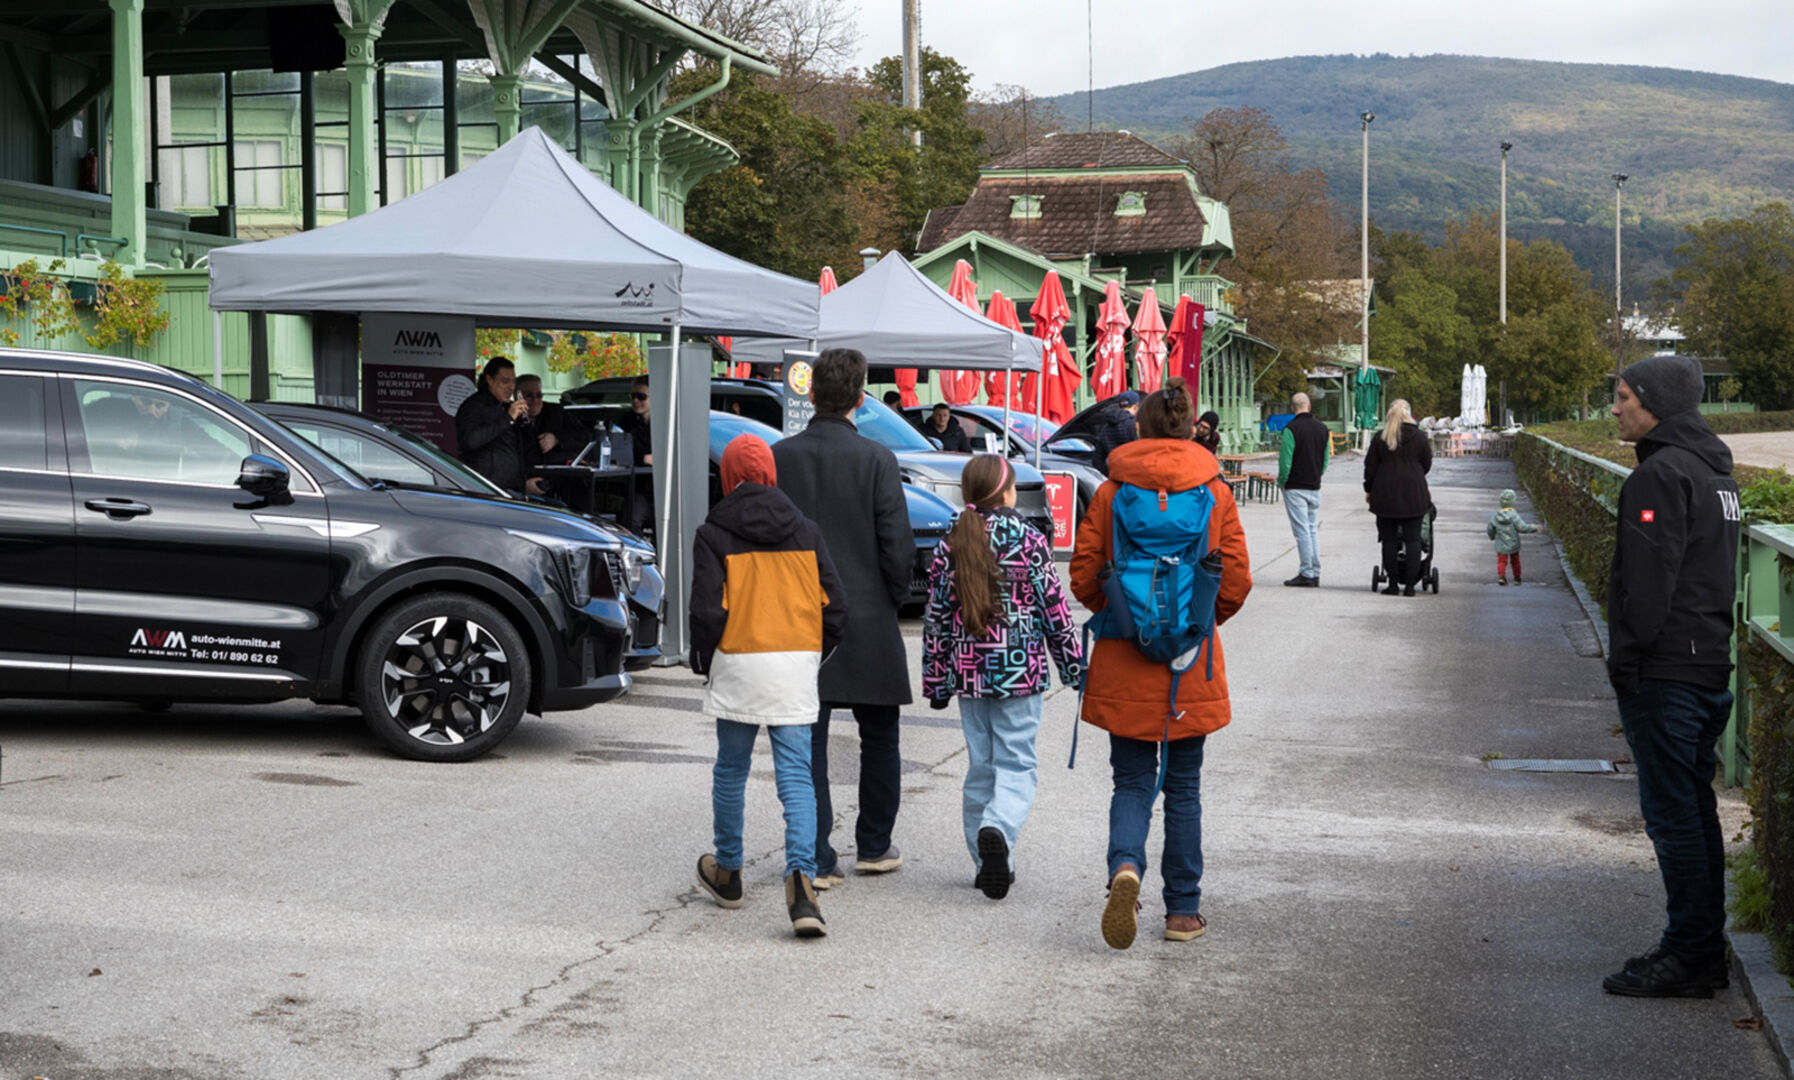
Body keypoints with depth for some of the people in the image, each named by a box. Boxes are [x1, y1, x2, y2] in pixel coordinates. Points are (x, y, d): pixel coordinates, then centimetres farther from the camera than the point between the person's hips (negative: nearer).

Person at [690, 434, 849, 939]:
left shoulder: (714, 533, -3)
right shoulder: (804, 530, 7)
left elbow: (707, 611, -9)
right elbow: (834, 604, 6)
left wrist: (702, 661, 6)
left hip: (739, 665, -2)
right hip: (796, 668, 2)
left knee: (731, 770, 15)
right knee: (796, 776, -1)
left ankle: (727, 872, 29)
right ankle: (800, 876, -18)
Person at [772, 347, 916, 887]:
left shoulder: (779, 457, -3)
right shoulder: (877, 460, -10)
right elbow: (897, 545, -10)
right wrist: (893, 600, 7)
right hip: (866, 620, -2)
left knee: (807, 742, 5)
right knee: (878, 739, 15)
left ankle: (817, 859, 3)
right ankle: (874, 847, 23)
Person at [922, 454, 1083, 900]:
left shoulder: (950, 546, 2)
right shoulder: (1029, 542, -6)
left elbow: (937, 616, 5)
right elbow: (1054, 608, -3)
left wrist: (936, 680, 12)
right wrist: (1074, 665, 6)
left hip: (969, 669, 3)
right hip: (1019, 668, -3)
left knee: (980, 765, 13)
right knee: (1016, 764, 1)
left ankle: (989, 862, 16)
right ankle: (997, 830, -26)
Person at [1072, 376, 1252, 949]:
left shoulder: (1110, 493, -4)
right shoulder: (1215, 493, -3)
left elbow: (1084, 578, -3)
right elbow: (1236, 582, -2)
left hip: (1123, 664, 0)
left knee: (1132, 781, 8)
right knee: (1183, 787, 11)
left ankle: (1124, 866, -20)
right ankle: (1182, 911, 16)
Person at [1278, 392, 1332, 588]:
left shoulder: (1291, 429, -13)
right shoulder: (1322, 429, 8)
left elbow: (1285, 461, -15)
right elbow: (1326, 460, 12)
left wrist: (1281, 482, -1)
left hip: (1295, 488, -6)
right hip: (1315, 487, 6)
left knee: (1302, 531, -5)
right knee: (1313, 529, 11)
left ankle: (1306, 574, -6)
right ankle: (1315, 574, 11)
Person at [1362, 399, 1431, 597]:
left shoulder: (1380, 438, -1)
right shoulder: (1419, 437, 0)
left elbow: (1370, 467, 1)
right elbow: (1427, 464, 10)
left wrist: (1369, 490, 13)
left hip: (1386, 495, 0)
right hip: (1413, 495, 0)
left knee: (1389, 540, 5)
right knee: (1412, 539, 3)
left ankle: (1393, 584, 4)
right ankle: (1409, 585, -1)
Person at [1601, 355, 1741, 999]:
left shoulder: (1661, 474, -16)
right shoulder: (1714, 470, 16)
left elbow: (1649, 584, -21)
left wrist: (1626, 663, -13)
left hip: (1667, 674, -10)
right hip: (1710, 668, 10)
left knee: (1672, 813, -6)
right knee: (1694, 810, 14)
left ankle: (1688, 957, -3)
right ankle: (1705, 951, 19)